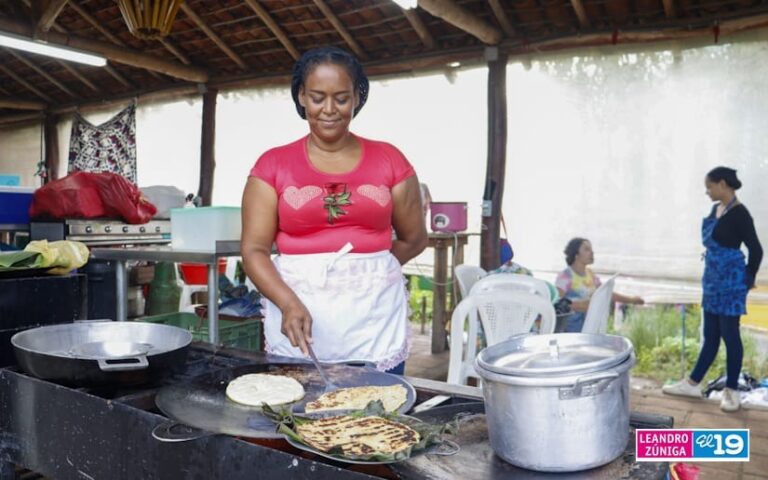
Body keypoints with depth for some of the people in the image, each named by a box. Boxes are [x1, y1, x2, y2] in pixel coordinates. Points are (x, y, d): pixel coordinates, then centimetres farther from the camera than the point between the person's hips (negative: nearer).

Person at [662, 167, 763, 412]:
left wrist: (748, 279, -1)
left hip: (730, 283, -8)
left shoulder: (739, 213, -15)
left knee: (729, 335, 1)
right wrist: (711, 276, 16)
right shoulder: (716, 209, 10)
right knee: (710, 335, 14)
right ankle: (692, 384, 22)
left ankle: (732, 391, 14)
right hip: (713, 280, 8)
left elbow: (756, 249, -13)